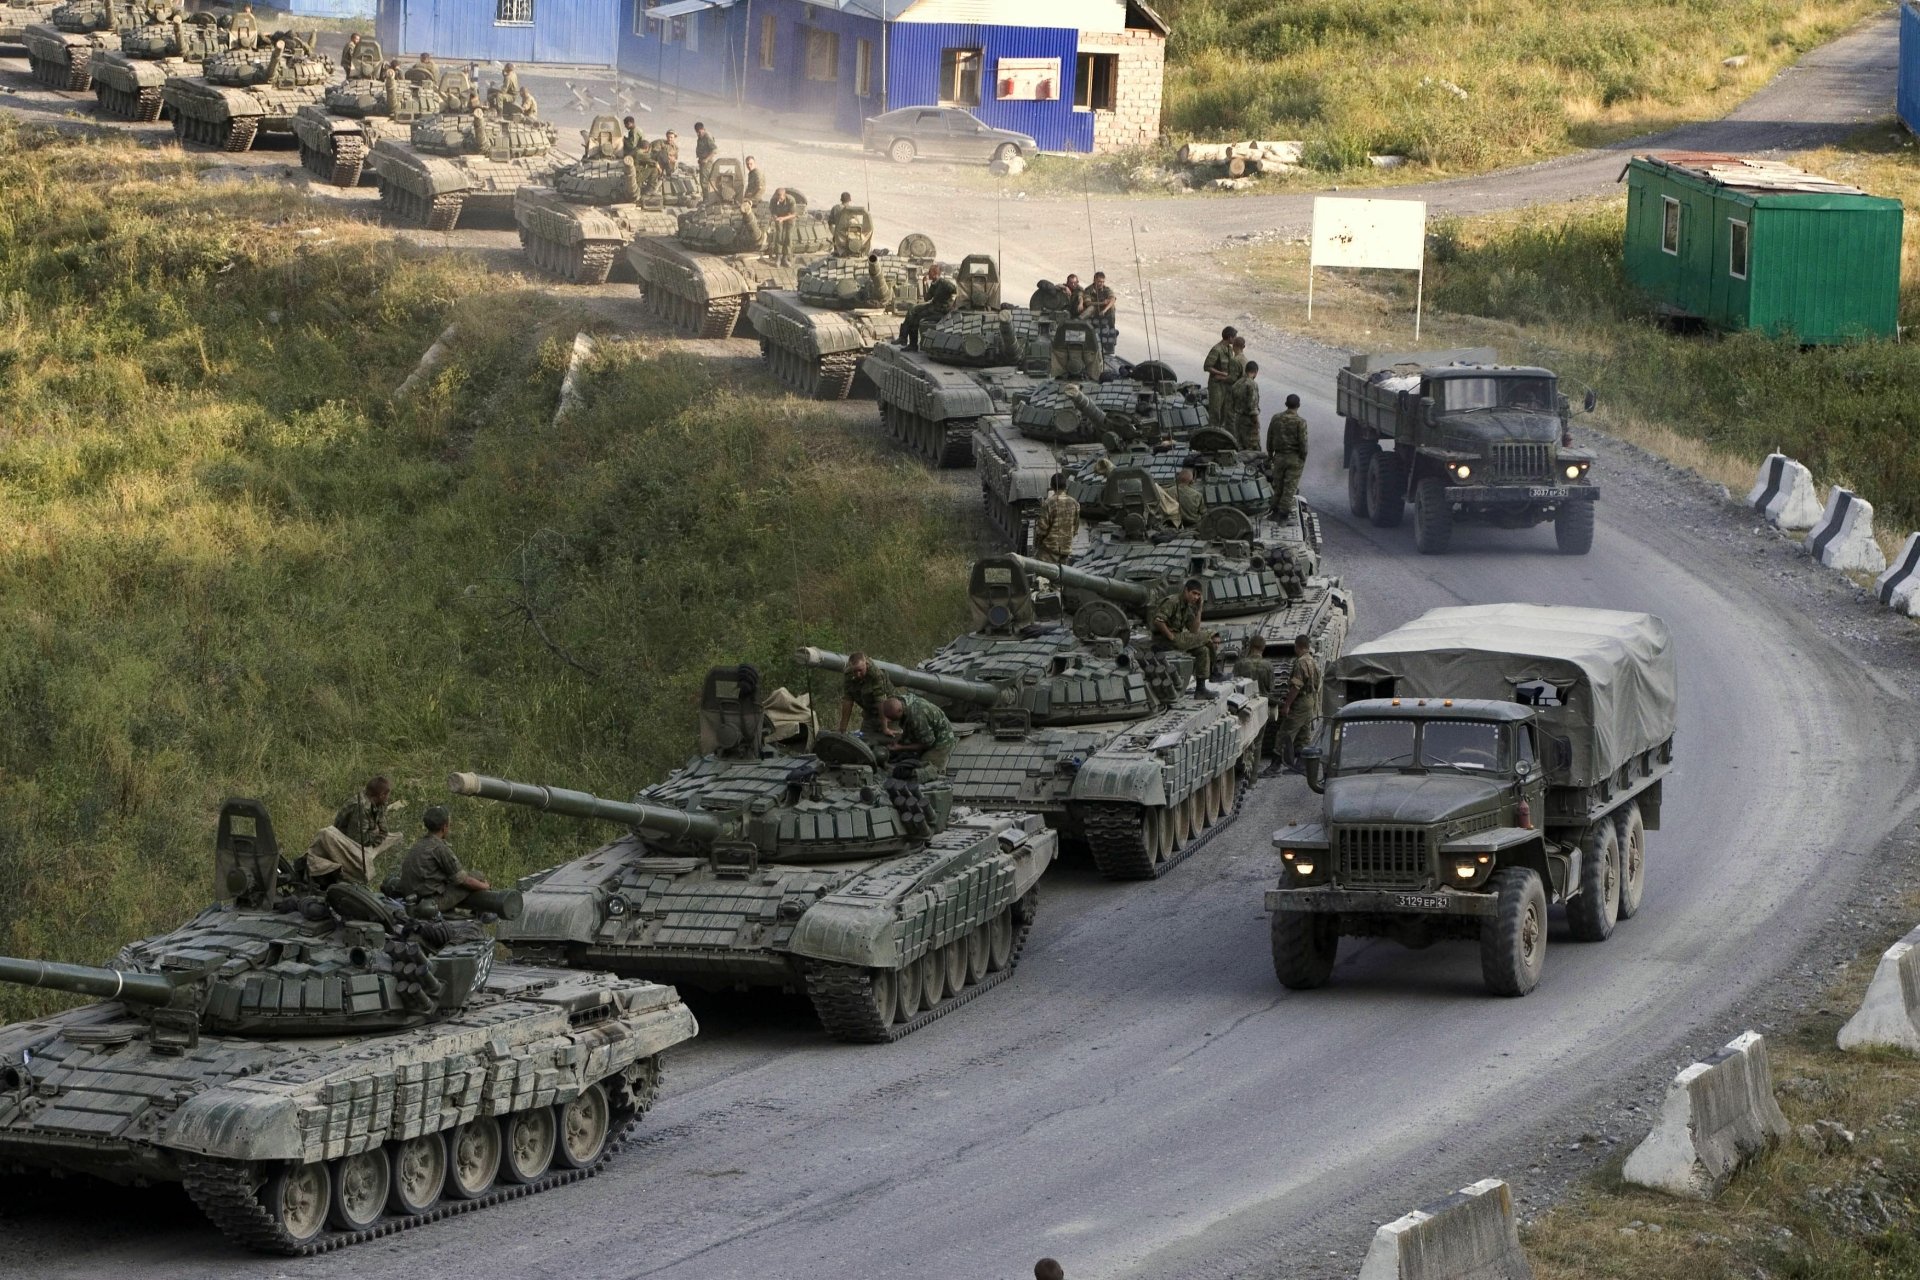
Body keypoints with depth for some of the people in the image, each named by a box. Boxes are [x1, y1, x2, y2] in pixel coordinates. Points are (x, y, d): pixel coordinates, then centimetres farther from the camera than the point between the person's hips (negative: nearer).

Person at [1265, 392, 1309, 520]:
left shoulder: (1276, 418, -1)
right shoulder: (1300, 422, -14)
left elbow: (1270, 440, 5)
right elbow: (1303, 443, -14)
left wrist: (1270, 457, 15)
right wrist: (1303, 460, -2)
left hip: (1279, 457, 4)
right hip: (1295, 458, -4)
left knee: (1278, 485, 15)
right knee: (1290, 486, 4)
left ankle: (1276, 511, 22)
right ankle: (1284, 512, 4)